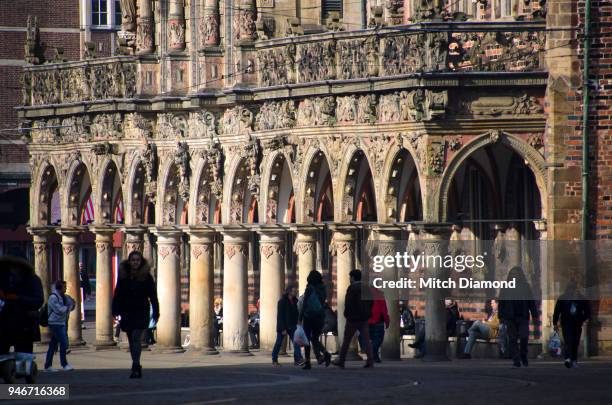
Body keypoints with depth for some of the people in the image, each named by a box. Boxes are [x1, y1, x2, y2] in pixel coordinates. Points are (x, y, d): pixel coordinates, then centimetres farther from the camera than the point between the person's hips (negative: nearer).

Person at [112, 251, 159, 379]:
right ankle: (137, 367, 19)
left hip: (141, 312, -4)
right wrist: (115, 310, 1)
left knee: (136, 338, -15)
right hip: (127, 312, 4)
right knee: (132, 340, 9)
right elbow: (118, 294, 7)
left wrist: (156, 312, -3)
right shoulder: (123, 275, 4)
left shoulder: (146, 276, -4)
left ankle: (135, 367, -19)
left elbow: (153, 295, -1)